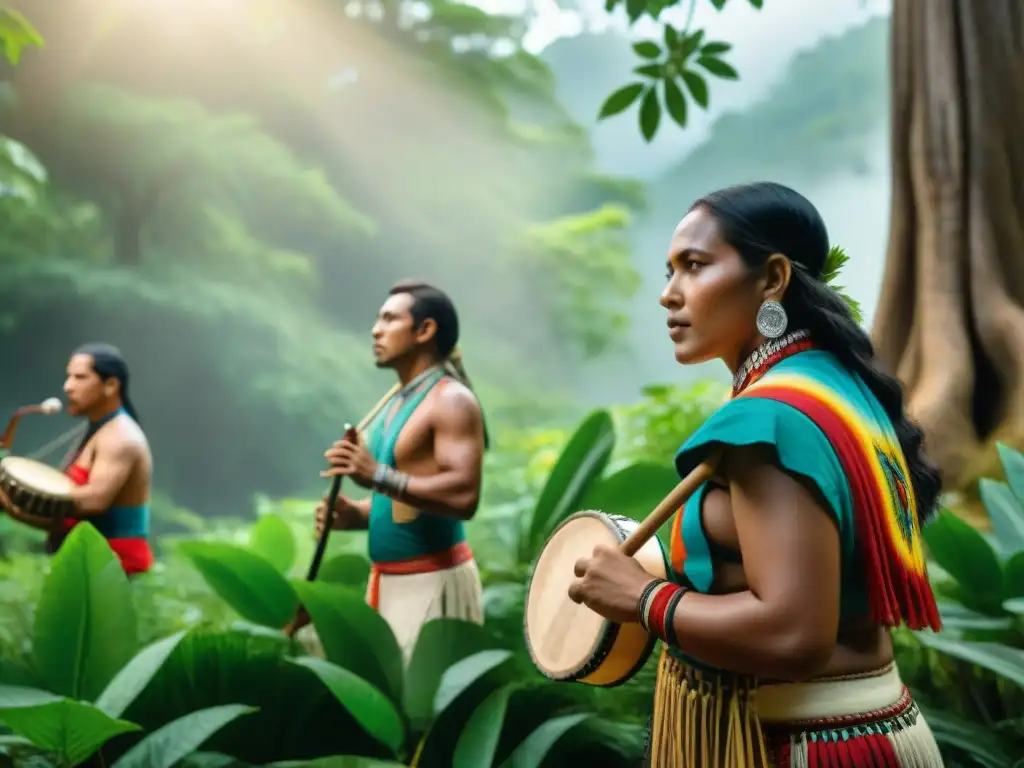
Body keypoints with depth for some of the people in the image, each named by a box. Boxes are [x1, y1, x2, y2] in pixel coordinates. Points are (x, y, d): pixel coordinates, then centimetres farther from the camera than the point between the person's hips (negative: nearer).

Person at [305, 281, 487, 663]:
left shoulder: (451, 401, -13)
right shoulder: (397, 403, 15)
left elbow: (464, 496, -25)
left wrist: (379, 476, -31)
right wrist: (354, 514, 3)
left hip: (432, 583, -9)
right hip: (387, 580, 9)